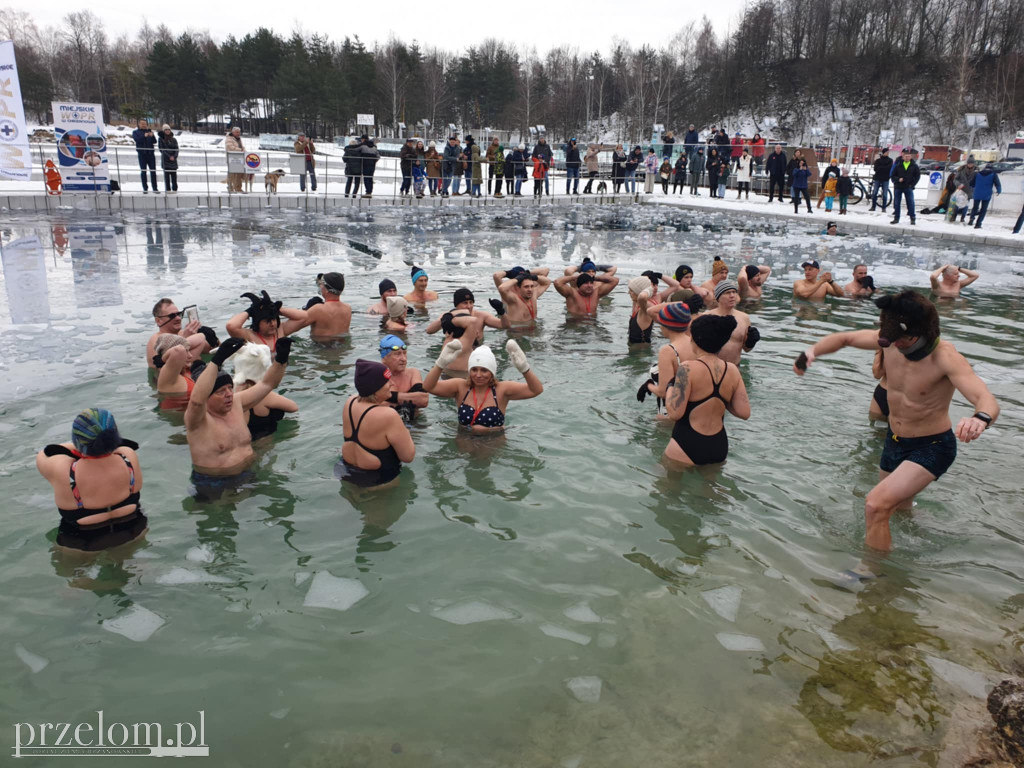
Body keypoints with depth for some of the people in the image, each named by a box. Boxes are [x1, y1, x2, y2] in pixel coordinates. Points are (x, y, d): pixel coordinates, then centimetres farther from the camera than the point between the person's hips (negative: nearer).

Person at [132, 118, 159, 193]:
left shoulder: (149, 131, 14)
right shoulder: (135, 132, 8)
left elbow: (155, 141, 2)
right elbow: (137, 139, -12)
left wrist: (152, 136, -19)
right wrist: (144, 136, -26)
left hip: (151, 153, 2)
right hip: (142, 154, -1)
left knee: (153, 171, 0)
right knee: (143, 171, 1)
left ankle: (155, 188, 5)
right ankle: (145, 188, 5)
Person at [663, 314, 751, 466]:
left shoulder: (688, 369, -18)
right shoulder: (732, 370, -1)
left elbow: (675, 413, -21)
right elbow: (744, 413, -2)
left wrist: (670, 388, -3)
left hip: (687, 447, -6)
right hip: (720, 447, 6)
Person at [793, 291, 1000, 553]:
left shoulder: (945, 358, -29)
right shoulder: (891, 340, -13)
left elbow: (987, 400, -41)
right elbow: (844, 338, 0)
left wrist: (980, 419, -66)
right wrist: (813, 351, -20)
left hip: (931, 447, -7)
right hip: (894, 440, 7)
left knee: (876, 505, -22)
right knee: (898, 507, 27)